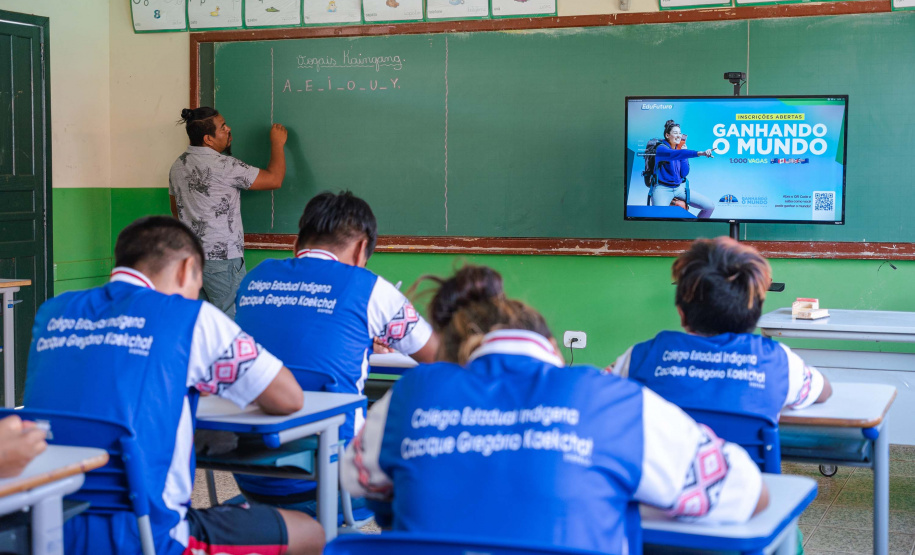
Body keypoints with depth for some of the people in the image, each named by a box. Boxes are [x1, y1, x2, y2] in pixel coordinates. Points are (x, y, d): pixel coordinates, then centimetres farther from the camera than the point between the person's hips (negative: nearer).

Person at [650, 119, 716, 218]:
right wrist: (700, 153, -46)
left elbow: (684, 174, 4)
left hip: (680, 188, 7)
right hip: (663, 189, -7)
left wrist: (684, 153, -4)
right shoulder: (661, 148, -12)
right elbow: (674, 154, -36)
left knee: (710, 206, -1)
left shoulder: (681, 148, 8)